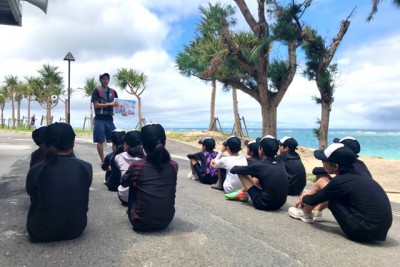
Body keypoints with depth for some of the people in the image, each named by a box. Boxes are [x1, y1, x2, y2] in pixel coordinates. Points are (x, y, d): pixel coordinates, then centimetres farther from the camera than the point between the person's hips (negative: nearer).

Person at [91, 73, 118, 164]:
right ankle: (102, 160, 9)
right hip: (100, 119, -4)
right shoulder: (96, 91, -3)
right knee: (100, 141, 0)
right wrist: (110, 104, -22)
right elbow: (96, 105, -12)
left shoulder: (113, 92, 11)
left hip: (109, 119, 4)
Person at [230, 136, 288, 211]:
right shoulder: (281, 164, 1)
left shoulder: (259, 165, -15)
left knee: (241, 172, 1)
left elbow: (234, 170, -3)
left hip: (264, 204, -6)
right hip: (280, 204, 7)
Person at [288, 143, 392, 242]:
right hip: (381, 228, 8)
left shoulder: (340, 181, -15)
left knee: (322, 182, 0)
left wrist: (304, 199, 24)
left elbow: (314, 200, 2)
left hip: (363, 231, -8)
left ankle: (305, 214, 22)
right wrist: (311, 193, 28)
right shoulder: (360, 175, 8)